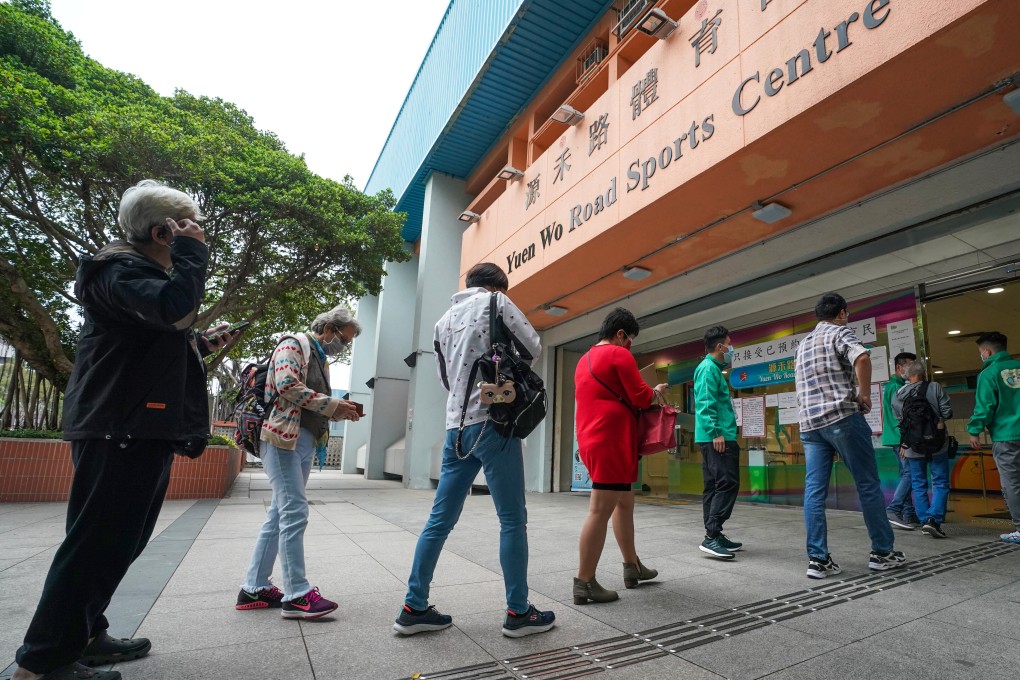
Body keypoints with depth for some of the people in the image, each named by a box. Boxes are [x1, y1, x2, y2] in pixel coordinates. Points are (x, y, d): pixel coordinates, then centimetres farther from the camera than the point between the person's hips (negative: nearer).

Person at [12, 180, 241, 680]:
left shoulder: (144, 273, 22)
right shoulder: (119, 270, -10)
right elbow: (176, 309, -31)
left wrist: (203, 345, 14)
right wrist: (192, 252, -17)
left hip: (144, 429, 11)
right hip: (121, 430, -11)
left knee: (117, 541, 16)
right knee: (96, 542, -5)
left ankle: (82, 637, 27)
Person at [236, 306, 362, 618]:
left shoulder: (320, 359, 22)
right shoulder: (294, 344, -3)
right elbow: (288, 385, -19)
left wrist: (339, 412, 4)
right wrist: (333, 404, -17)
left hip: (305, 442, 9)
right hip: (284, 437, -9)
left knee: (280, 515, 11)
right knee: (295, 513, -10)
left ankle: (254, 588, 20)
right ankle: (297, 594, -4)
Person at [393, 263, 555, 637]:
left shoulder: (444, 320, 20)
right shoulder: (496, 301, 2)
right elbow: (534, 347, 3)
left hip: (456, 427, 7)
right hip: (492, 422, -6)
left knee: (440, 519, 10)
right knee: (513, 519, 2)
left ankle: (415, 607, 17)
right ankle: (518, 612, 10)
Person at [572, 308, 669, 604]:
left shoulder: (585, 360, 19)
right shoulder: (619, 355, -8)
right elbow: (641, 398, -10)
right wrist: (657, 391, 10)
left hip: (592, 440, 10)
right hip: (612, 442, -10)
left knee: (624, 503, 19)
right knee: (600, 511, -6)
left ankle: (632, 566, 30)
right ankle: (584, 582, -1)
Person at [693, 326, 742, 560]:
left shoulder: (713, 368, 22)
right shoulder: (709, 368, -9)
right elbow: (705, 404, -18)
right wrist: (716, 432, -22)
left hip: (711, 437, 10)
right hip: (716, 437, -10)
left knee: (714, 486, 11)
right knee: (727, 483, -12)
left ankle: (714, 535, 16)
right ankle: (711, 536, -13)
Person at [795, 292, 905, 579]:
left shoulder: (803, 343, 22)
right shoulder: (840, 333, 0)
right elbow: (862, 357, -22)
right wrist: (864, 394, -10)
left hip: (808, 423, 6)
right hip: (841, 417, -6)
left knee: (814, 490, 1)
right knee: (868, 484, 8)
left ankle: (818, 559, 0)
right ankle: (882, 552, 18)